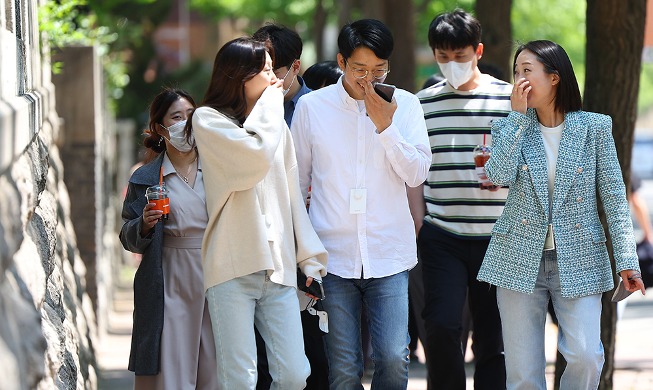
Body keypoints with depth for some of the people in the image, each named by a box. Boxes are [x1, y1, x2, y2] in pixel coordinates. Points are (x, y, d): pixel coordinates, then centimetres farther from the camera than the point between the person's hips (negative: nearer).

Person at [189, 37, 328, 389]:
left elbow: (292, 193, 19)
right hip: (233, 266, -5)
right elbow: (256, 156, -14)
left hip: (278, 267, 5)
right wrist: (270, 104, 0)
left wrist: (309, 257, 12)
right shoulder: (208, 119, 3)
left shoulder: (276, 124, 20)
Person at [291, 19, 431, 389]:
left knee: (394, 360, -6)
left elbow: (417, 174, -2)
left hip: (389, 254, 0)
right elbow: (297, 181, 10)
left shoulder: (405, 104, 3)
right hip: (333, 255, 0)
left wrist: (386, 126, -13)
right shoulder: (311, 106, 2)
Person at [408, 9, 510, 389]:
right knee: (442, 326, -11)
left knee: (493, 335, 3)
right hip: (442, 237, 1)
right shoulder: (424, 103, 9)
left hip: (496, 236, -1)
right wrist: (419, 224, 5)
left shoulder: (509, 98, 3)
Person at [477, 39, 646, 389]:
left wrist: (626, 260, -6)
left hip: (578, 261, -1)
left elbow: (614, 198, 0)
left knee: (586, 357, -16)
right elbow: (498, 176, -14)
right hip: (520, 258, 2)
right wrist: (517, 115, -10)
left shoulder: (594, 127, 0)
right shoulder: (511, 127, 5)